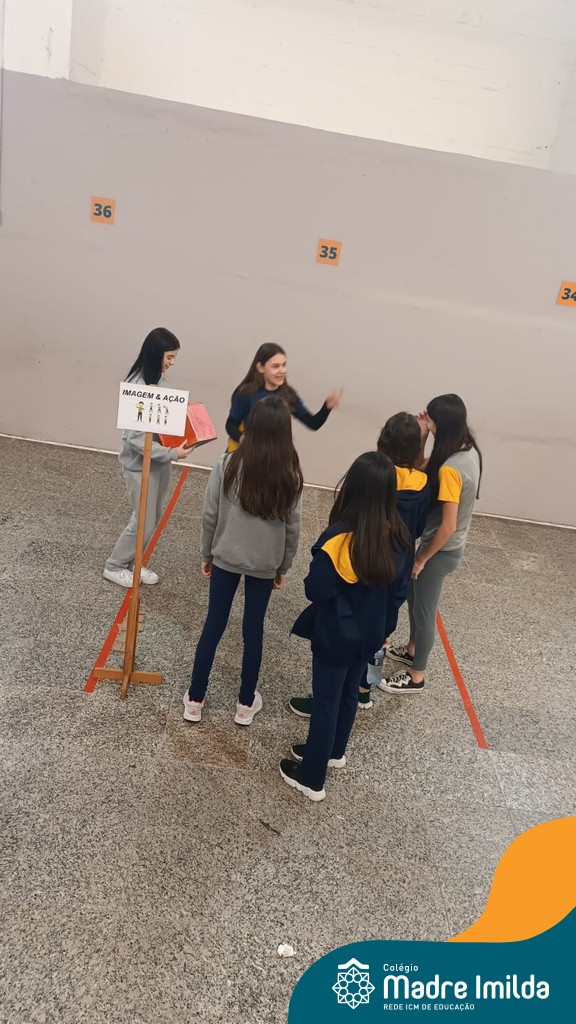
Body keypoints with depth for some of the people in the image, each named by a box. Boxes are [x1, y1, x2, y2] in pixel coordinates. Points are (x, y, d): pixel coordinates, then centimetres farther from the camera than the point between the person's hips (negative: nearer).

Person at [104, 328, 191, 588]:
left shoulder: (157, 380, 2)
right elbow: (137, 438, -26)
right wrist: (173, 454, -27)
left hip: (159, 459, 8)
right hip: (140, 463, -8)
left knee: (154, 518, 16)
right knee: (143, 522, 1)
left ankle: (132, 563, 32)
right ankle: (114, 566, 21)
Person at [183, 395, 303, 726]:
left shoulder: (228, 466, -14)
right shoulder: (290, 475, -12)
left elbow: (210, 516, -8)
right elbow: (292, 528, -5)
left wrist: (207, 555, 8)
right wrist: (283, 567, 9)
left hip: (226, 558, 0)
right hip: (265, 565, 0)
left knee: (213, 626, 13)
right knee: (254, 631, 14)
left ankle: (195, 700, 26)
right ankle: (246, 704, 29)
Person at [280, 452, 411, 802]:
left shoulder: (339, 538, -28)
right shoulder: (398, 536, -10)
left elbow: (316, 590, -22)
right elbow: (393, 585, 3)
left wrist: (315, 578, -4)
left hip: (336, 634, -6)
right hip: (370, 632, 6)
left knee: (326, 701, 10)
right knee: (350, 693, 25)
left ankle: (312, 777, 26)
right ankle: (334, 751, 47)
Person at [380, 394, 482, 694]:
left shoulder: (450, 469, -32)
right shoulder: (469, 450, -4)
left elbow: (447, 527, -30)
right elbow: (421, 470, 5)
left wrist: (422, 558, -16)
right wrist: (420, 439, -10)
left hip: (442, 550, -9)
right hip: (449, 545, 9)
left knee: (424, 609, 9)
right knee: (413, 593, 26)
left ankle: (416, 677, 29)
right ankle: (412, 650, 48)